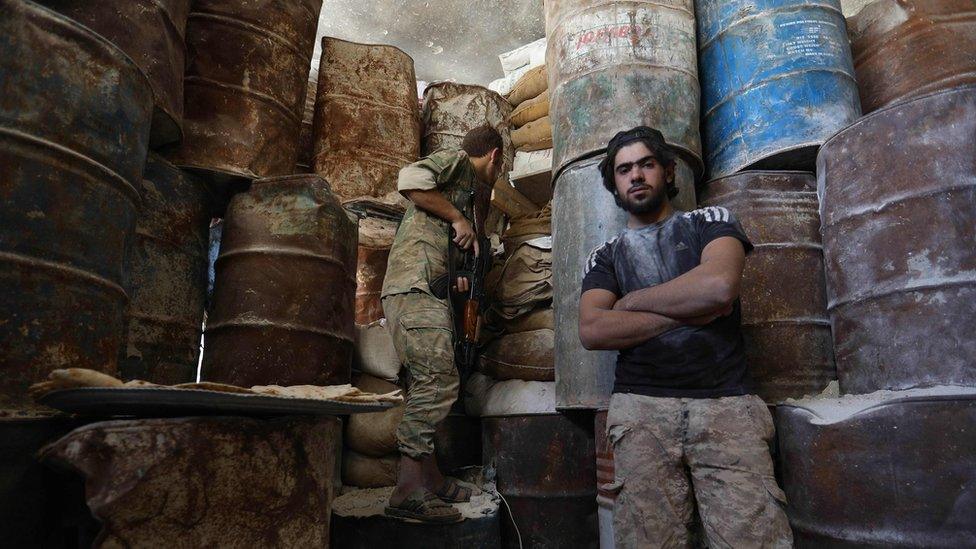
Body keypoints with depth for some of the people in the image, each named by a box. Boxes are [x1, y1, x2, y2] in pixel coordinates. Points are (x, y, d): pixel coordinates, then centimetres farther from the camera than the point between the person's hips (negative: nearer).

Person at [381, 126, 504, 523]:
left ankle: (428, 477, 15)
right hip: (415, 285, -10)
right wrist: (458, 218, -10)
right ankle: (409, 490, -14)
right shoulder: (456, 160, 5)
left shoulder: (469, 189, 31)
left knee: (431, 383, 8)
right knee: (438, 380, -16)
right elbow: (410, 179, -16)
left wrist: (460, 275, 18)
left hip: (432, 290, 10)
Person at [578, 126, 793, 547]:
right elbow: (592, 331, -3)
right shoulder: (605, 257, 16)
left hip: (727, 403, -1)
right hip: (641, 407, 1)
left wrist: (632, 300, 3)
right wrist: (689, 311, -5)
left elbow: (719, 286, -9)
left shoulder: (711, 221, 14)